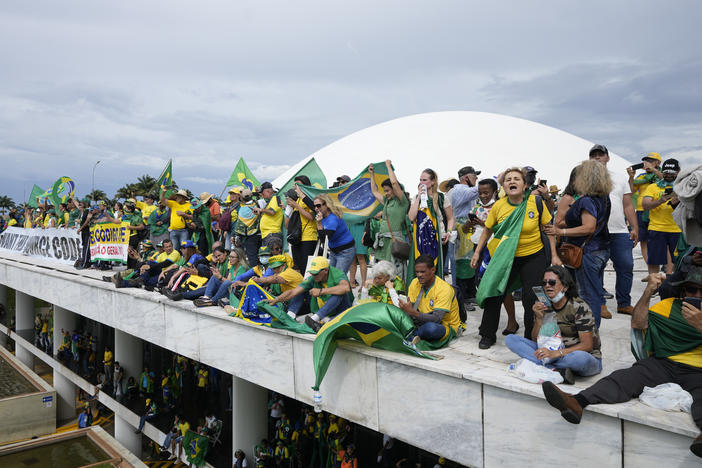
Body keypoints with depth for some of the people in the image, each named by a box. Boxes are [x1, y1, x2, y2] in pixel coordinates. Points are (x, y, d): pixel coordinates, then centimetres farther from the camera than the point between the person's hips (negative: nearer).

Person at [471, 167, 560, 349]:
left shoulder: (536, 203, -11)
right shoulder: (498, 206, -7)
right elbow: (487, 230, 7)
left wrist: (554, 255, -3)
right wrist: (477, 252, 7)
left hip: (534, 257, -1)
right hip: (506, 257, 2)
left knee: (531, 299, -1)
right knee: (493, 294, -1)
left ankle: (531, 337, 19)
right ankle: (487, 336, 16)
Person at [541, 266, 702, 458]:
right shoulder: (668, 305, 16)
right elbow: (637, 324, 1)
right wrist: (649, 291, -8)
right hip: (663, 364, 2)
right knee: (626, 377, -26)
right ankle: (577, 402, -49)